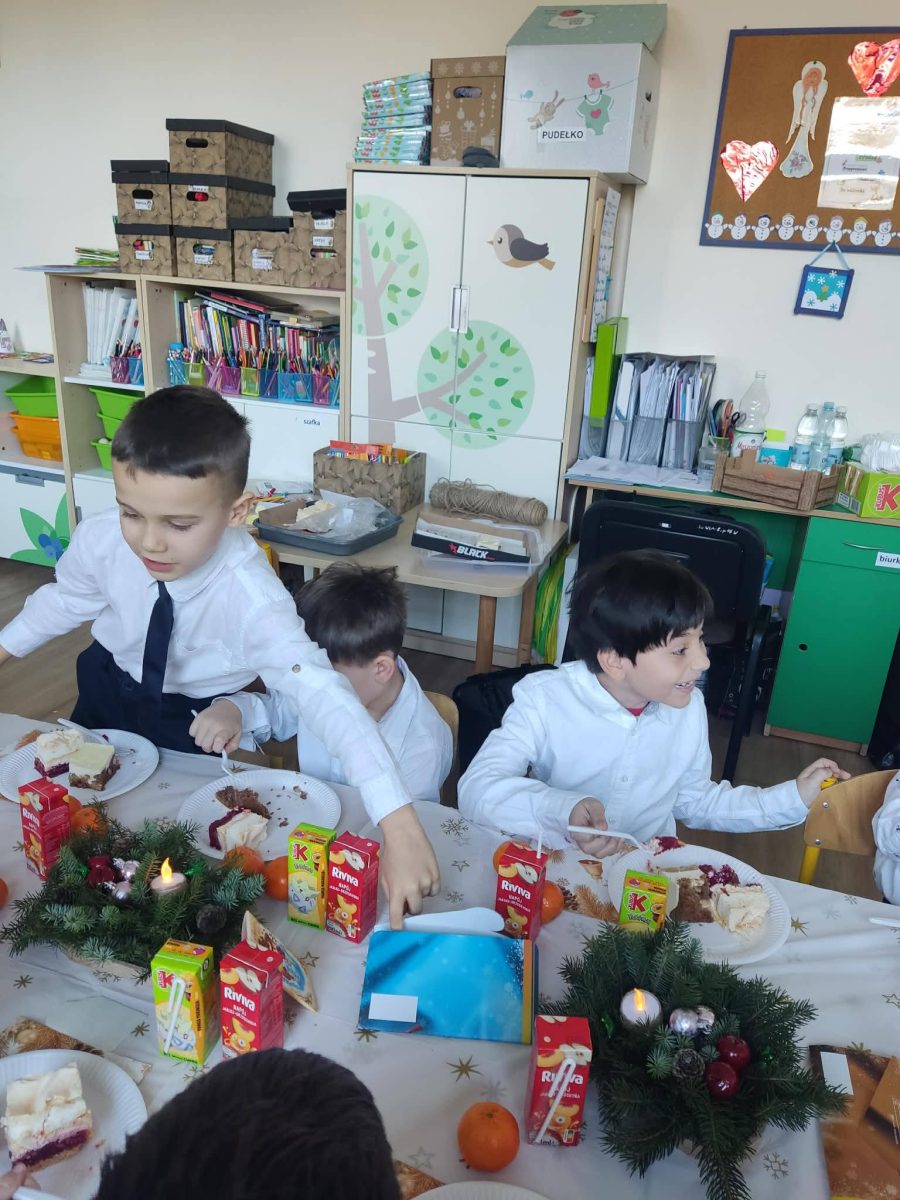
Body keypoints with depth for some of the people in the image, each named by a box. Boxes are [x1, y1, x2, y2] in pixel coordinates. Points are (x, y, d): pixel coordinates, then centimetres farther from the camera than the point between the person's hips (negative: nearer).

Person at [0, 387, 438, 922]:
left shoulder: (250, 593, -40)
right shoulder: (101, 539, -28)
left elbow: (323, 693, -51)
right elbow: (67, 598, -4)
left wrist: (399, 826, -58)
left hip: (201, 720, -3)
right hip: (110, 687, 4)